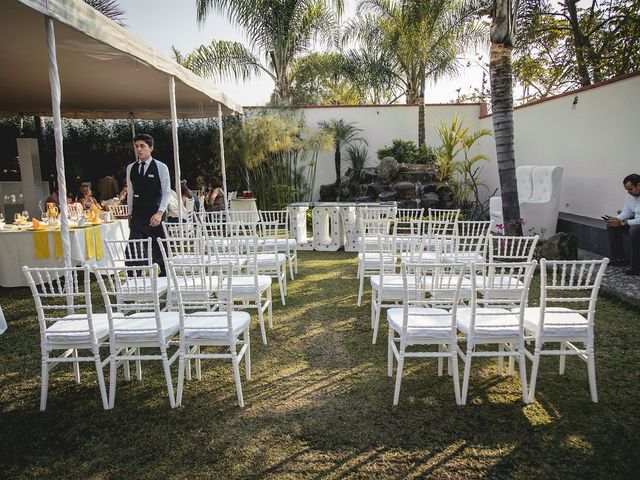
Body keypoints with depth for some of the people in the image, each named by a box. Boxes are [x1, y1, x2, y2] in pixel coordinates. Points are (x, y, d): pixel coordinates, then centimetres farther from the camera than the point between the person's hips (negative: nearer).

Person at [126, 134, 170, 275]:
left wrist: (160, 213, -19)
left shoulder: (161, 167, -3)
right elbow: (130, 193, 15)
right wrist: (130, 214, 12)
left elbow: (166, 192, -8)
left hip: (155, 215, -3)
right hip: (137, 216, 3)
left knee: (159, 247, 7)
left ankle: (165, 276, 25)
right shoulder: (131, 168, 10)